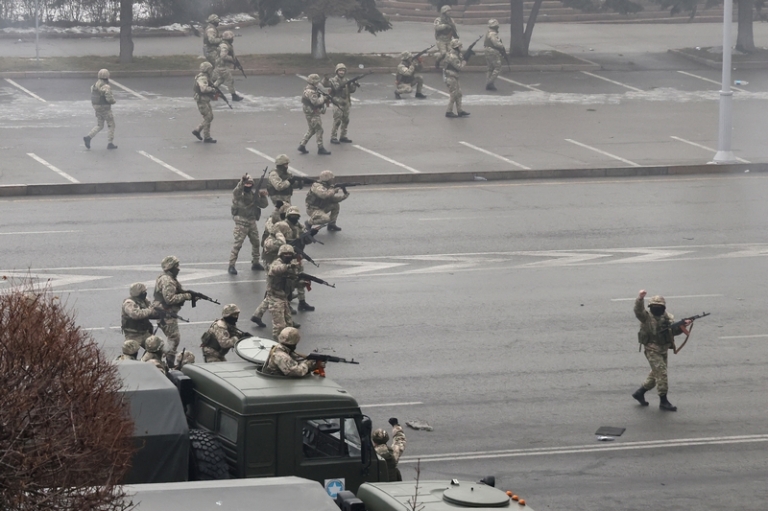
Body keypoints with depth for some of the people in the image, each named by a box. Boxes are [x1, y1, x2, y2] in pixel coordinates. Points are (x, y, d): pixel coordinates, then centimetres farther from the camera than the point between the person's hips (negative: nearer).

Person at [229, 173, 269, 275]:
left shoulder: (254, 193, 7)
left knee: (256, 243, 14)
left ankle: (255, 263, 30)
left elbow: (263, 205, 7)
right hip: (241, 223, -6)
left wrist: (263, 196, -13)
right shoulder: (239, 192, -8)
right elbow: (237, 192, -34)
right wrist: (242, 181, -50)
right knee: (237, 244, -10)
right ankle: (231, 265, -7)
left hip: (252, 221, 6)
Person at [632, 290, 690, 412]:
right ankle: (663, 401, -4)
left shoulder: (668, 318, 7)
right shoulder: (647, 318, -10)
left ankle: (639, 393, 34)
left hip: (663, 350, 7)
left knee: (655, 375, 17)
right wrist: (640, 298, -43)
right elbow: (638, 311, -27)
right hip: (652, 350, -7)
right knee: (661, 374, -11)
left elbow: (674, 330, 9)